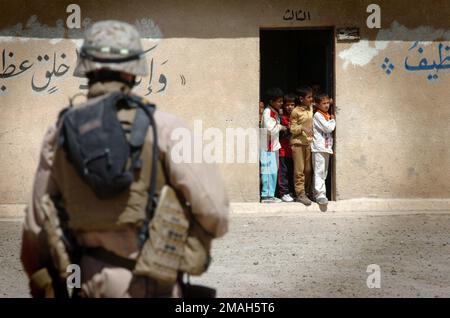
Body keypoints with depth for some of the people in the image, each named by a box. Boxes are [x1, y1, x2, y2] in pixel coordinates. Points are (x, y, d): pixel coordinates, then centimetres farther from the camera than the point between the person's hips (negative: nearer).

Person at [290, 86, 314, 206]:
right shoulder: (296, 111, -9)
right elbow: (293, 129, -9)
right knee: (299, 170, -4)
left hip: (309, 142, 6)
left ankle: (307, 192, 17)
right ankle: (300, 194, -2)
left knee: (308, 169, 8)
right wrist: (303, 128, -24)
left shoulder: (311, 108, 8)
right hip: (298, 142, -6)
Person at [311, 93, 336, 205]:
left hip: (327, 147, 9)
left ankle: (317, 194, 18)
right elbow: (328, 128, -16)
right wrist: (333, 120, -1)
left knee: (324, 173, 11)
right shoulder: (318, 115, -9)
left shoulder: (327, 115, 18)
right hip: (319, 147, -9)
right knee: (319, 172, -10)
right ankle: (320, 195, -13)